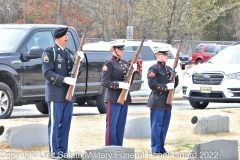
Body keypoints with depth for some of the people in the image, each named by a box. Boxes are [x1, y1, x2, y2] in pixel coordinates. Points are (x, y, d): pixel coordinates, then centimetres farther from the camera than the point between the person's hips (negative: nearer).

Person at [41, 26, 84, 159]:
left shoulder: (69, 52, 17)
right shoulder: (50, 52, -5)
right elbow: (47, 73, -14)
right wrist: (64, 79, -21)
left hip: (69, 95, 7)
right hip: (56, 95, -7)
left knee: (65, 125, 8)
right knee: (54, 125, -3)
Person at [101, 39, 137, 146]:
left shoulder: (125, 63, 15)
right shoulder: (109, 64, -7)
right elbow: (105, 82, -12)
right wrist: (119, 85, -21)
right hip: (113, 99, -7)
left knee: (121, 127, 9)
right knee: (111, 126, -4)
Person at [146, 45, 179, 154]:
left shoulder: (168, 69, 17)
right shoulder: (153, 69, -7)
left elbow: (174, 84, 18)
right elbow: (152, 85, -16)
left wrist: (175, 76, -1)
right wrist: (166, 87, -19)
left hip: (167, 102, 8)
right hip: (157, 101, -8)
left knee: (164, 126, 10)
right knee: (156, 125, -5)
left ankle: (161, 147, 17)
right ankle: (156, 149, -2)